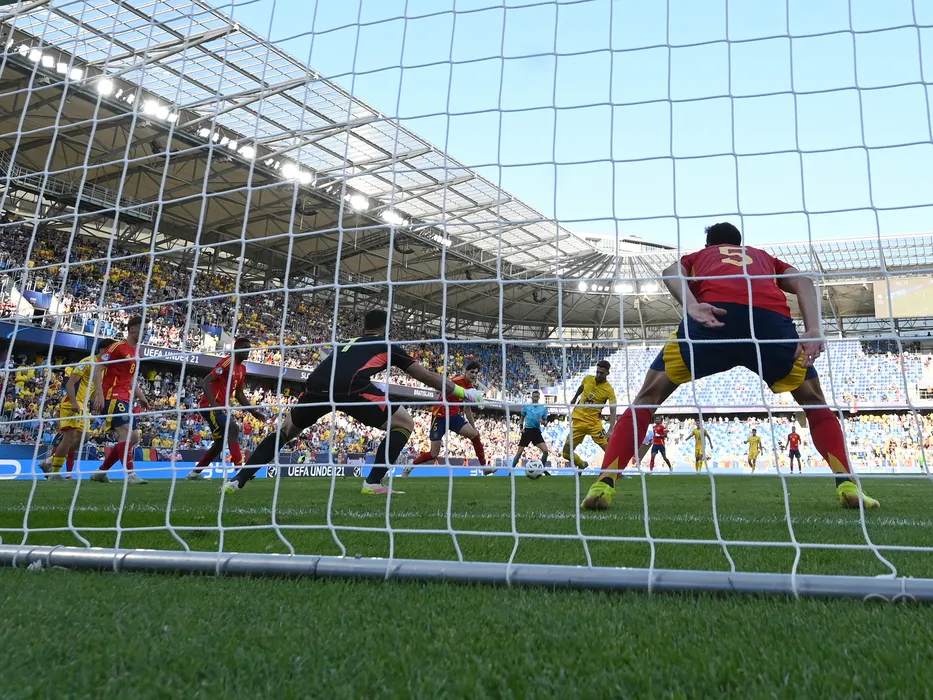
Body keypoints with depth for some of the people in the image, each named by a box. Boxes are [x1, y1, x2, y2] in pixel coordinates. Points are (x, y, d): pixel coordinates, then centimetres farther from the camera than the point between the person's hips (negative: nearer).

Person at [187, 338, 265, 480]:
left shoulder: (242, 369, 13)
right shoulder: (228, 362, -14)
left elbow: (239, 395, 19)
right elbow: (205, 382, -21)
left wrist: (254, 411, 11)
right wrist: (213, 404, -31)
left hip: (220, 408, 10)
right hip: (210, 406, -10)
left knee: (220, 444, 16)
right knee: (233, 428, -26)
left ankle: (195, 472, 29)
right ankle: (239, 469, -32)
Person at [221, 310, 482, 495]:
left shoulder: (346, 343, 40)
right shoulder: (387, 346, 29)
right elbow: (426, 375, 33)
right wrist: (462, 392, 42)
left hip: (316, 385, 5)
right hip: (349, 386, -5)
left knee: (285, 431, 29)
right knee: (404, 423, 13)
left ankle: (236, 480, 21)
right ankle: (373, 483, 6)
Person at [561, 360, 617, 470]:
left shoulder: (609, 390, -12)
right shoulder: (587, 379, -1)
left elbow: (613, 411, -18)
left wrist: (611, 430, -31)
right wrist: (574, 399, 40)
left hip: (594, 422, -3)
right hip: (578, 420, 3)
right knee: (566, 453, 1)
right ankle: (582, 465, 30)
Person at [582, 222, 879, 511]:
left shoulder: (696, 256, 39)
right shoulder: (766, 258, 43)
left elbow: (671, 272, 13)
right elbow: (802, 281, 20)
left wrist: (691, 306, -7)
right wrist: (813, 330, 5)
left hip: (713, 316, -1)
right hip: (771, 318, 2)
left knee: (648, 397, 13)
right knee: (814, 403, 27)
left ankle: (604, 484, -1)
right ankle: (847, 485, 11)